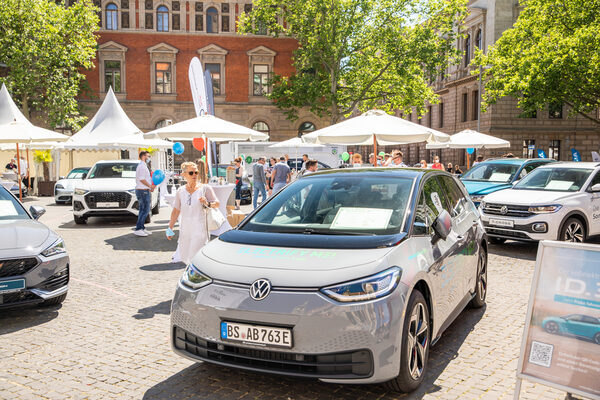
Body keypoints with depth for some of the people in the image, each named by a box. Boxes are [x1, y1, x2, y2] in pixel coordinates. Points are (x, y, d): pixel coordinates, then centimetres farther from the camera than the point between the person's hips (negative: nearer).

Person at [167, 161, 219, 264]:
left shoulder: (205, 188, -1)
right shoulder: (181, 191, 9)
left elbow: (217, 204, 4)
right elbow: (176, 211, 17)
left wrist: (208, 204, -17)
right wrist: (170, 228, 19)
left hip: (200, 229, -4)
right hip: (185, 229, 4)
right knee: (184, 257, 8)